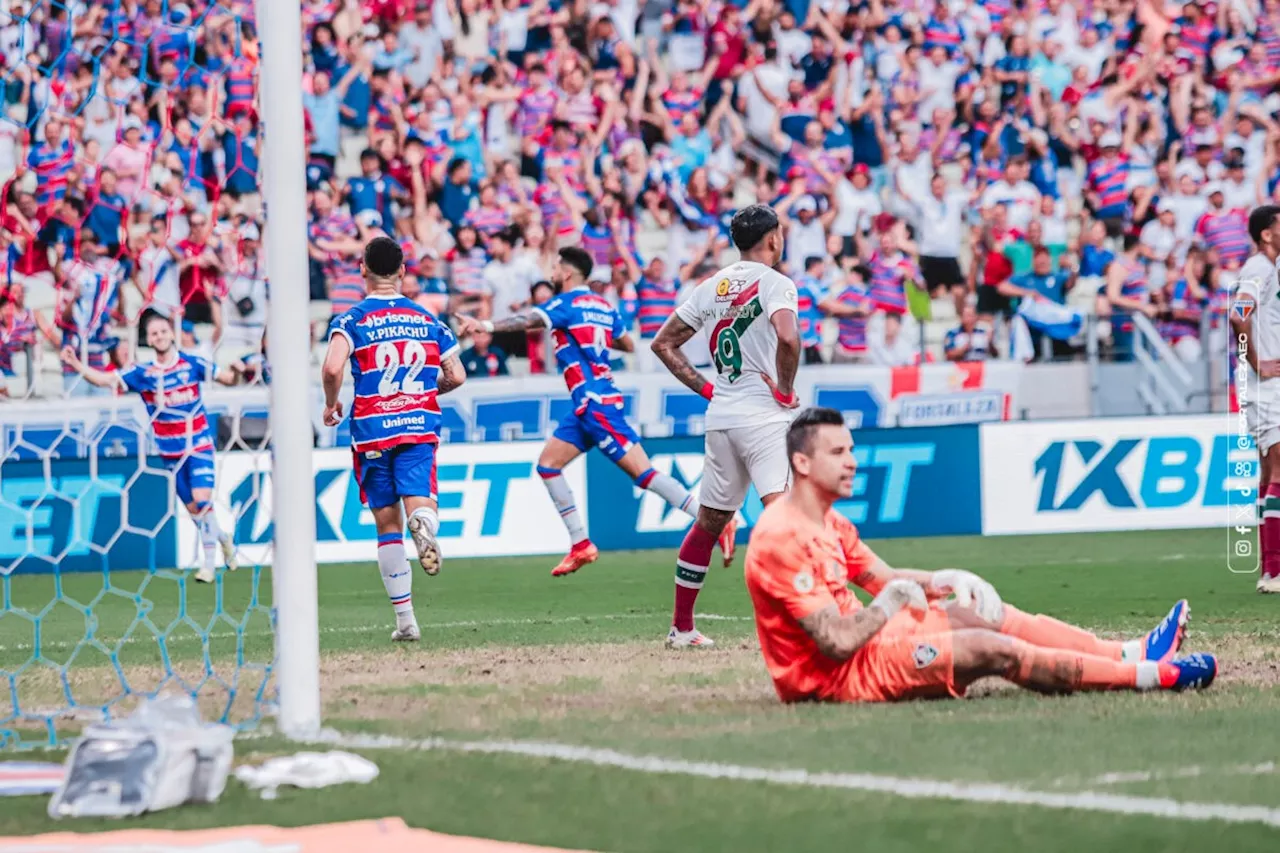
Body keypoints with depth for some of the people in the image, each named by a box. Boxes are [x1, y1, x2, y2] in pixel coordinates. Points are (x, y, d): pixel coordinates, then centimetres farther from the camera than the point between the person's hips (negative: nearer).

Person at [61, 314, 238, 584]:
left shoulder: (192, 364, -5)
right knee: (192, 507, 8)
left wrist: (235, 371, -19)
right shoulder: (142, 373, -3)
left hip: (198, 445, -3)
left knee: (201, 499, -17)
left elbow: (226, 378, 2)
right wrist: (76, 364, -20)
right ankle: (222, 539, 34)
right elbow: (105, 379, -9)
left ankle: (209, 562, -10)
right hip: (171, 452, 3)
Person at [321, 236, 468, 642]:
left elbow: (332, 368, -19)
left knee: (388, 525, 7)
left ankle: (405, 619, 10)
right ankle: (425, 522, -51)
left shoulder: (352, 320, -2)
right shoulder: (427, 319, 9)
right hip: (419, 426, 1)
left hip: (372, 429, -1)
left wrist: (331, 406, 0)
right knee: (417, 499, -11)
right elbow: (456, 376, 11)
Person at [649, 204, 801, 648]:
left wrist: (706, 388, 16)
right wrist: (787, 388, -13)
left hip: (720, 417, 7)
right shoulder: (774, 283, -7)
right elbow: (787, 335, -27)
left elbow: (663, 343, 17)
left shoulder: (713, 286, 14)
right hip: (763, 416, -7)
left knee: (709, 522, 17)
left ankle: (681, 627, 23)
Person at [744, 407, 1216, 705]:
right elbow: (839, 641, -29)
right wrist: (891, 600, -12)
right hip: (832, 677, -11)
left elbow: (885, 579, 19)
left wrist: (936, 581, -2)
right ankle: (1149, 675, -11)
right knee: (993, 650, -15)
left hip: (857, 643, 11)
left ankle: (1130, 653, 6)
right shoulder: (784, 538, -24)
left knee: (977, 611, 10)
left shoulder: (829, 522, 10)